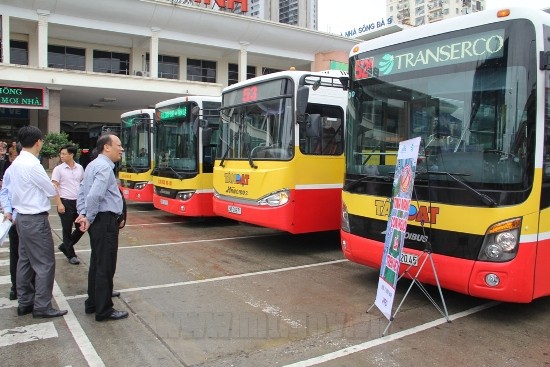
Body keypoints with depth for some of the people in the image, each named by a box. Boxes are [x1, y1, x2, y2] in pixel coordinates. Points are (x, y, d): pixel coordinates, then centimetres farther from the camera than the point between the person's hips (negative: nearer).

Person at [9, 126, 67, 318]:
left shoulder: (16, 163, 7)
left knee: (25, 261, 16)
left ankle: (25, 302, 26)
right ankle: (42, 306, 6)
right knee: (45, 263, -1)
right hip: (36, 220, -10)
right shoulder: (33, 164, -20)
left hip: (22, 217, 10)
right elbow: (52, 191, -12)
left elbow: (12, 190, 14)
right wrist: (49, 187, 9)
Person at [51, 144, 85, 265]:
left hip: (78, 202, 4)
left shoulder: (80, 168, 5)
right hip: (65, 202, -4)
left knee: (81, 228, 7)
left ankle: (65, 246, 28)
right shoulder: (58, 169, -6)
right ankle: (71, 255, 16)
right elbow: (54, 188, -8)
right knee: (67, 230, 4)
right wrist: (59, 204, -14)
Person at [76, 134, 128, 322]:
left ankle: (93, 303, 31)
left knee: (97, 263, 19)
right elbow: (95, 195, -28)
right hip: (106, 222, -10)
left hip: (98, 221, 10)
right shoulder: (104, 167, -17)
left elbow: (82, 192, 13)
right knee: (106, 266, -1)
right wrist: (89, 219, -15)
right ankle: (104, 311, 10)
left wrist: (82, 214, 3)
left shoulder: (93, 165, 14)